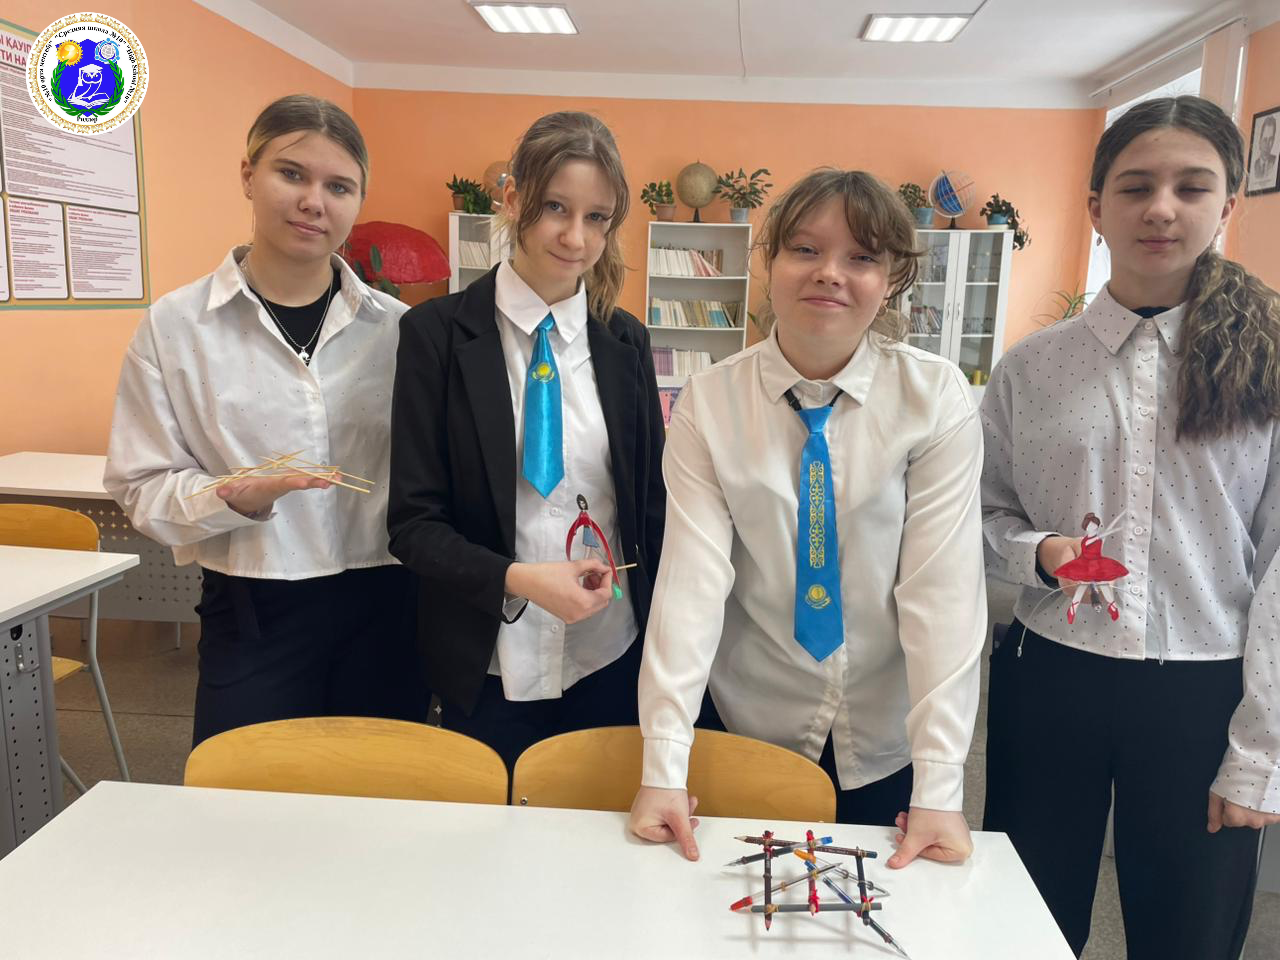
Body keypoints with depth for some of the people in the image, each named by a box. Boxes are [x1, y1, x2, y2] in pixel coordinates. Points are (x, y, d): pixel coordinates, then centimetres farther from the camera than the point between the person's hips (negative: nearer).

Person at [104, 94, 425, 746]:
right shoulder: (175, 326, -1)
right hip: (252, 617, -1)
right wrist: (234, 497, -20)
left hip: (383, 611, 2)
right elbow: (142, 488, -1)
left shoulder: (395, 327, 2)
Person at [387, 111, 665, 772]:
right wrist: (517, 579, -23)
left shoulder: (626, 342, 2)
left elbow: (651, 506, 7)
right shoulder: (436, 333, -7)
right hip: (489, 669, -2)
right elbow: (413, 522, -7)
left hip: (614, 664, 3)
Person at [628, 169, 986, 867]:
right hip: (748, 730, 0)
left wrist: (939, 788, -19)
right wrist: (663, 766, -23)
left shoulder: (936, 398, -11)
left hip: (887, 742, 0)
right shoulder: (707, 404, -9)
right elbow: (693, 574, -17)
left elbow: (944, 585, -16)